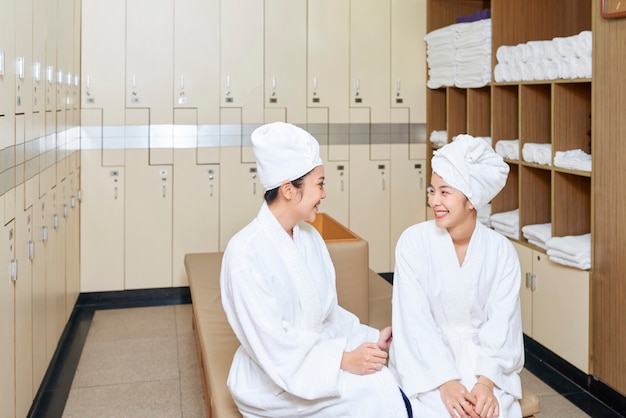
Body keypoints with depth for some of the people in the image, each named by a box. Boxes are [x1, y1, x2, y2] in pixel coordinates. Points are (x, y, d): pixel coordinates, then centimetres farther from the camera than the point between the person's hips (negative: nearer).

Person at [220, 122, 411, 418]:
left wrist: (370, 337, -6)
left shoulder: (311, 238, 4)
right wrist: (342, 359, -25)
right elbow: (272, 343, -21)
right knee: (373, 392, -24)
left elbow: (329, 314, 9)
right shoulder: (246, 252, -19)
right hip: (273, 381, -6)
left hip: (317, 359, 7)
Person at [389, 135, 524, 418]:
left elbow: (500, 324, -8)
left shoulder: (501, 251, -5)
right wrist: (445, 382, -20)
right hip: (427, 360, -1)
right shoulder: (413, 242, -10)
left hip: (482, 359, 2)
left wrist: (486, 382, -22)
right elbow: (415, 321, -13)